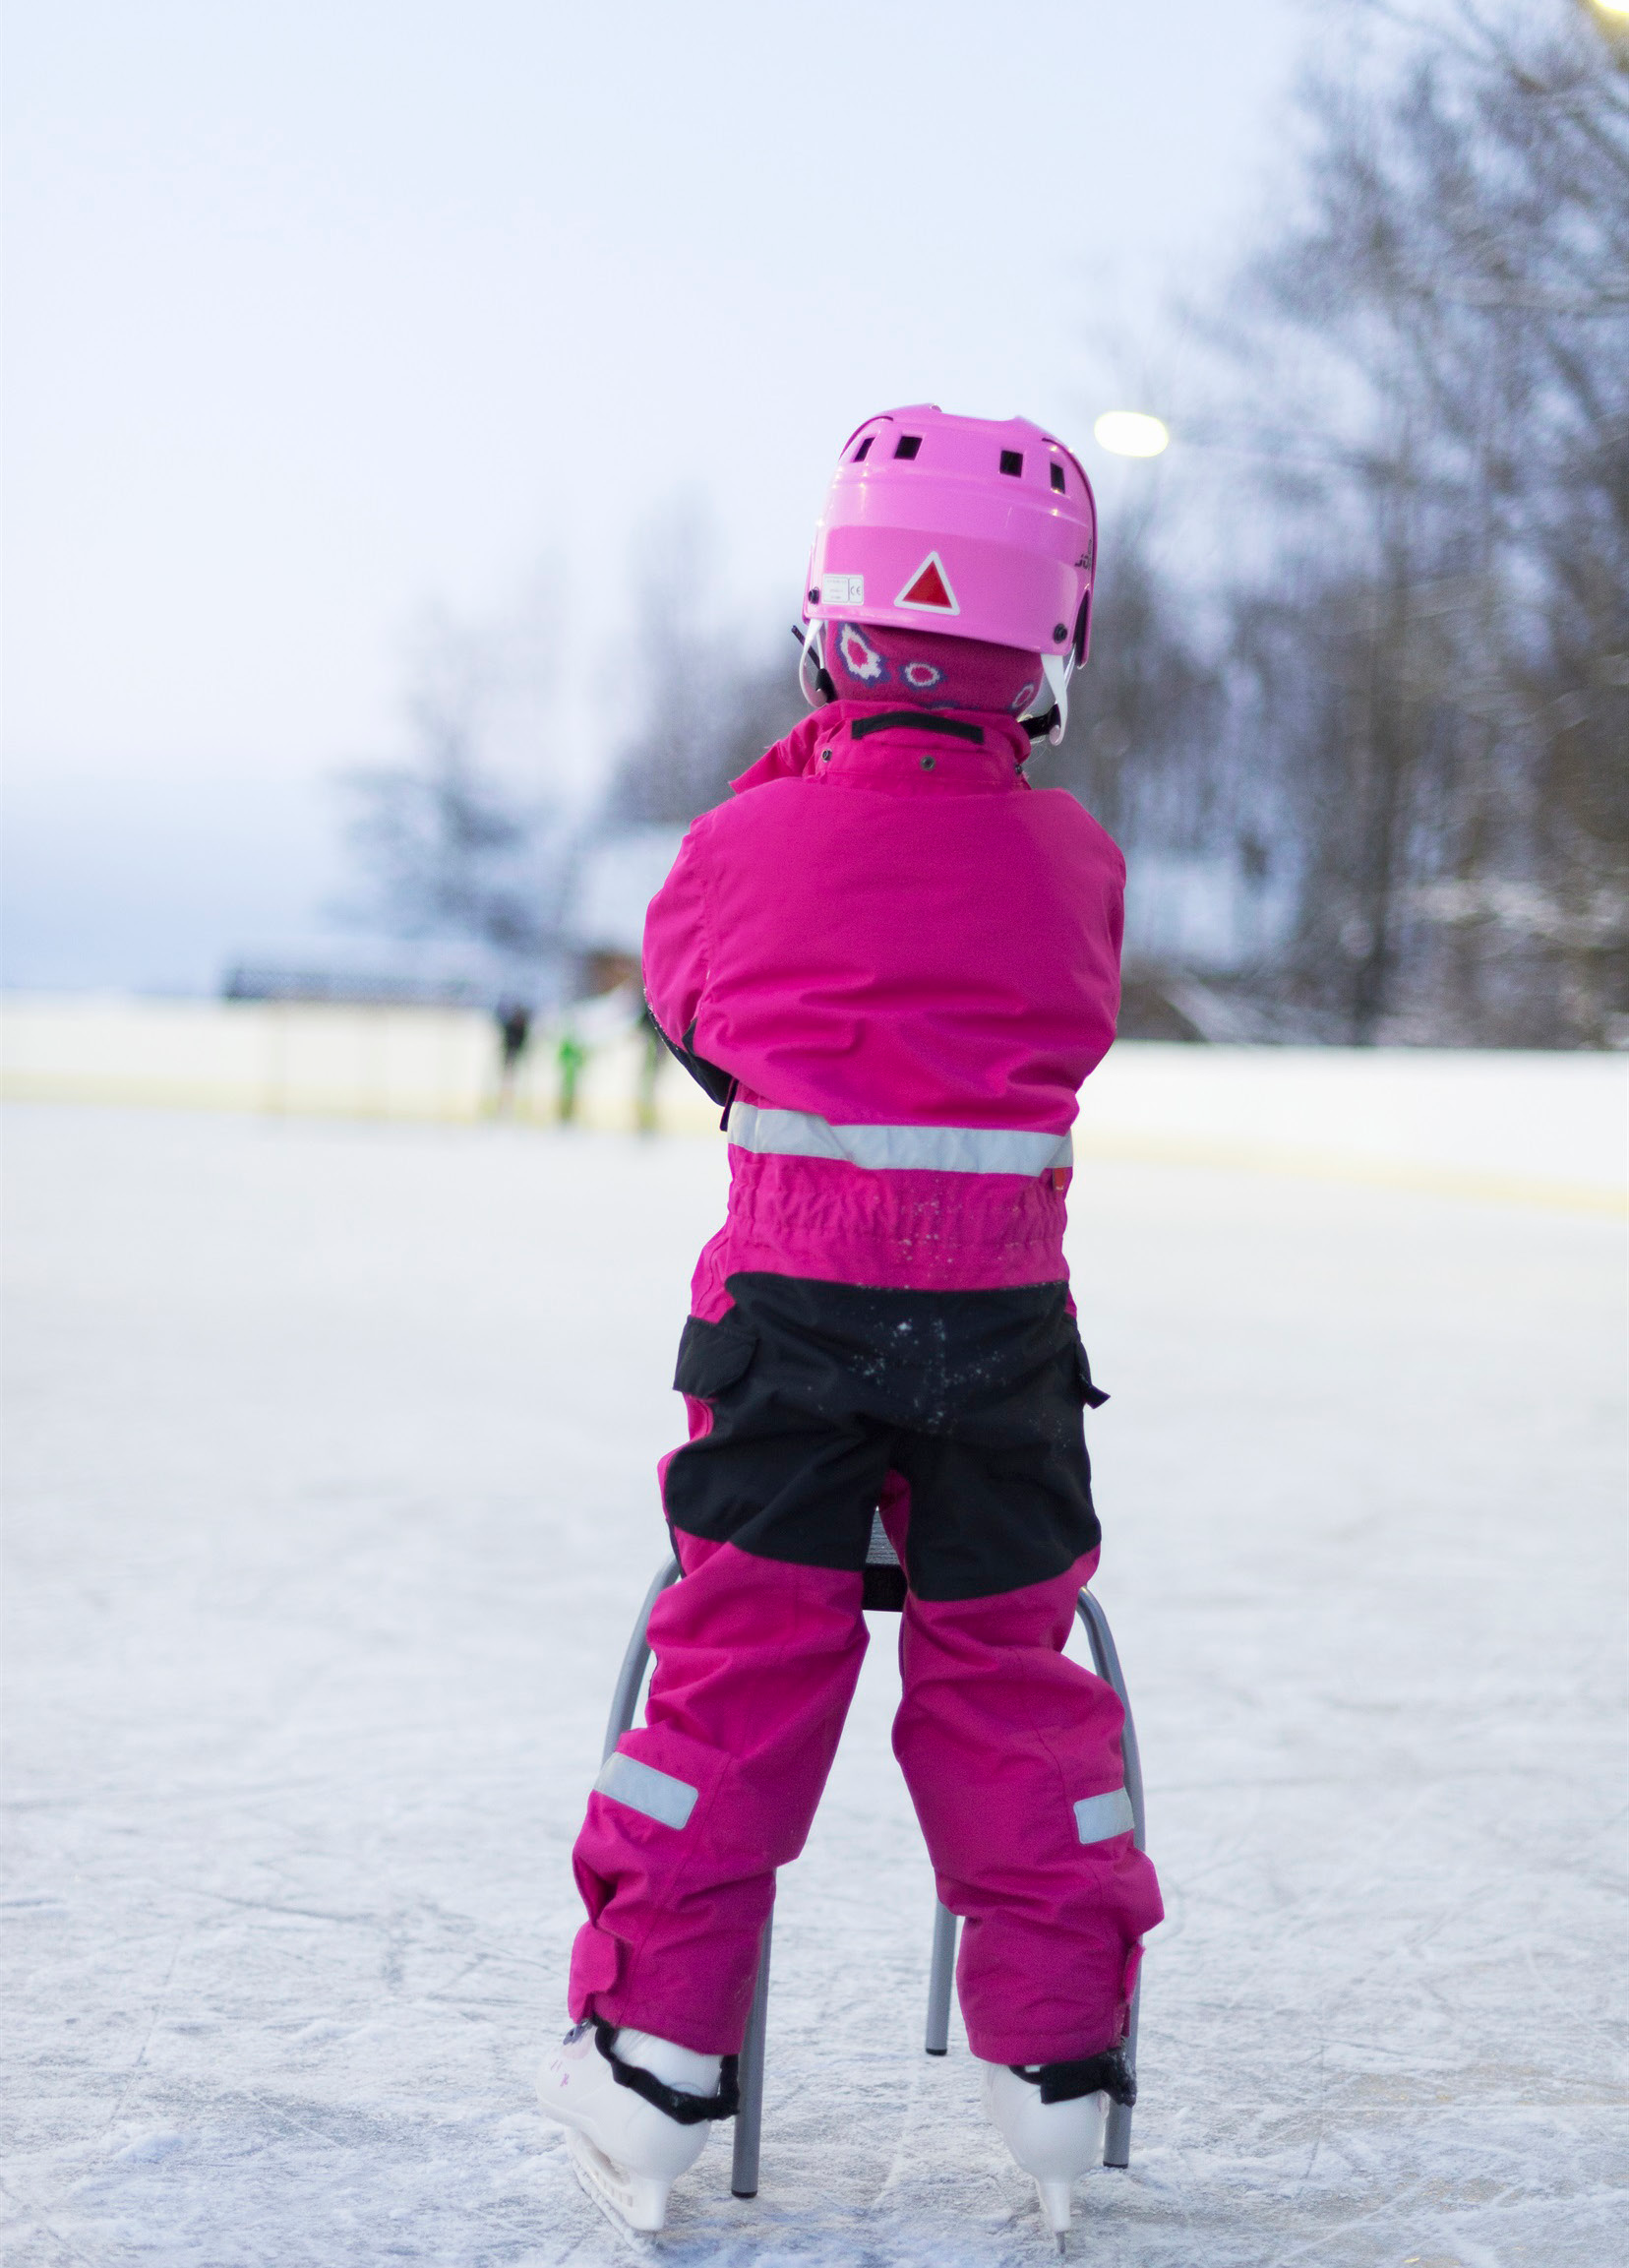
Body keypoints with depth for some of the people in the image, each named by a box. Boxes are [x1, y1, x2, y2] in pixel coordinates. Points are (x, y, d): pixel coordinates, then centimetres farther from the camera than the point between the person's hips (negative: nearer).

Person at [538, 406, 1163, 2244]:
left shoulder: (755, 838, -5)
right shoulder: (1071, 862, -2)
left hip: (787, 1318, -1)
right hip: (1005, 1330, 1)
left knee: (741, 1664, 7)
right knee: (1002, 1670, 13)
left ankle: (655, 2052, 10)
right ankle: (1057, 2052, 18)